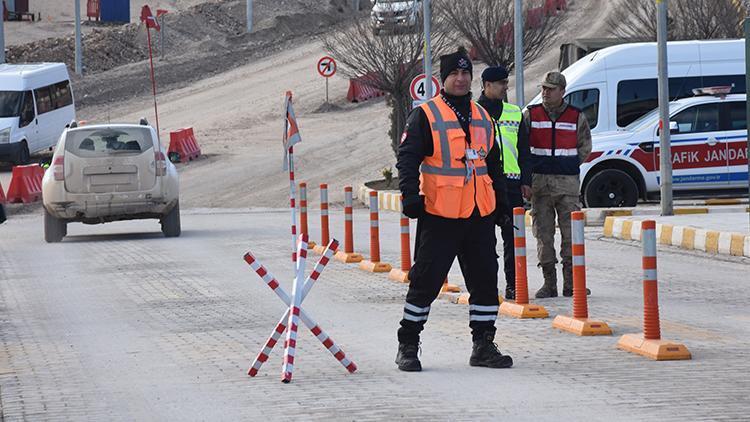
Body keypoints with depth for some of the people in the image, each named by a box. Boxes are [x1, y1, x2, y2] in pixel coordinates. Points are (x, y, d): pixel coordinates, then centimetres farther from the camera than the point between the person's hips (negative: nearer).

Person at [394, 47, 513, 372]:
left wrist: (501, 199, 22)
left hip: (479, 215, 6)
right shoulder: (425, 116, -4)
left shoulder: (482, 117, 15)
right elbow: (407, 159, -11)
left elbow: (493, 162, 25)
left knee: (485, 281, 7)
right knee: (425, 281, -3)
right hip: (439, 215, -6)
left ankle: (483, 346, 15)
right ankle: (408, 346, 7)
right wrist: (411, 195, -23)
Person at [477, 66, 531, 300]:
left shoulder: (515, 114, 13)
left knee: (512, 233, 1)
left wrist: (526, 181, 9)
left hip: (510, 181, 3)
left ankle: (513, 284, 5)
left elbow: (524, 150, 15)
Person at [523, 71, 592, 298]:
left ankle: (571, 283, 0)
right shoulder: (531, 115, 6)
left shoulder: (576, 116, 6)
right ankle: (549, 282, 5)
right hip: (539, 182, 1)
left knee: (571, 233, -4)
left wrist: (567, 166, 6)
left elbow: (585, 147, 15)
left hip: (568, 183, -1)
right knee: (543, 233, 1)